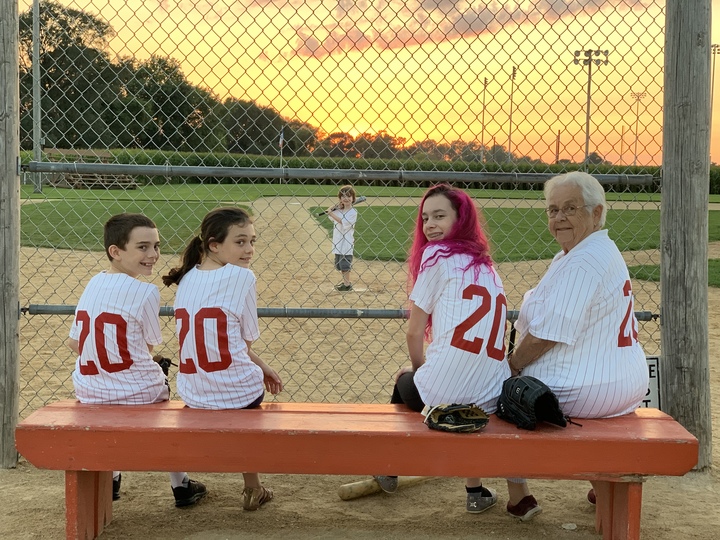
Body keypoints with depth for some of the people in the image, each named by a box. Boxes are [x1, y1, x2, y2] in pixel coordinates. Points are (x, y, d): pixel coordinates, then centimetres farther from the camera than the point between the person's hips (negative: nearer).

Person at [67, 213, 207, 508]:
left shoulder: (93, 284, 3)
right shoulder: (145, 291, -13)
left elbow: (74, 342, 7)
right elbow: (148, 347, -3)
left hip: (87, 393, 5)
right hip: (137, 394, -5)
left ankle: (110, 478, 44)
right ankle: (180, 486, 31)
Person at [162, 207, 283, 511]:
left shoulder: (186, 278, 6)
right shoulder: (241, 276, -12)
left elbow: (212, 342, 10)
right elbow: (246, 343, -7)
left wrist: (259, 367, 13)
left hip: (192, 395, 5)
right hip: (237, 393, -5)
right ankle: (253, 489, 36)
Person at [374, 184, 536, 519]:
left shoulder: (437, 254, 0)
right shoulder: (485, 264, 20)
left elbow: (415, 331, 0)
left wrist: (418, 367, 17)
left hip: (444, 391, -5)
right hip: (492, 398, 5)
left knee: (404, 382, 29)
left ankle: (387, 472, 44)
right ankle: (476, 491, 34)